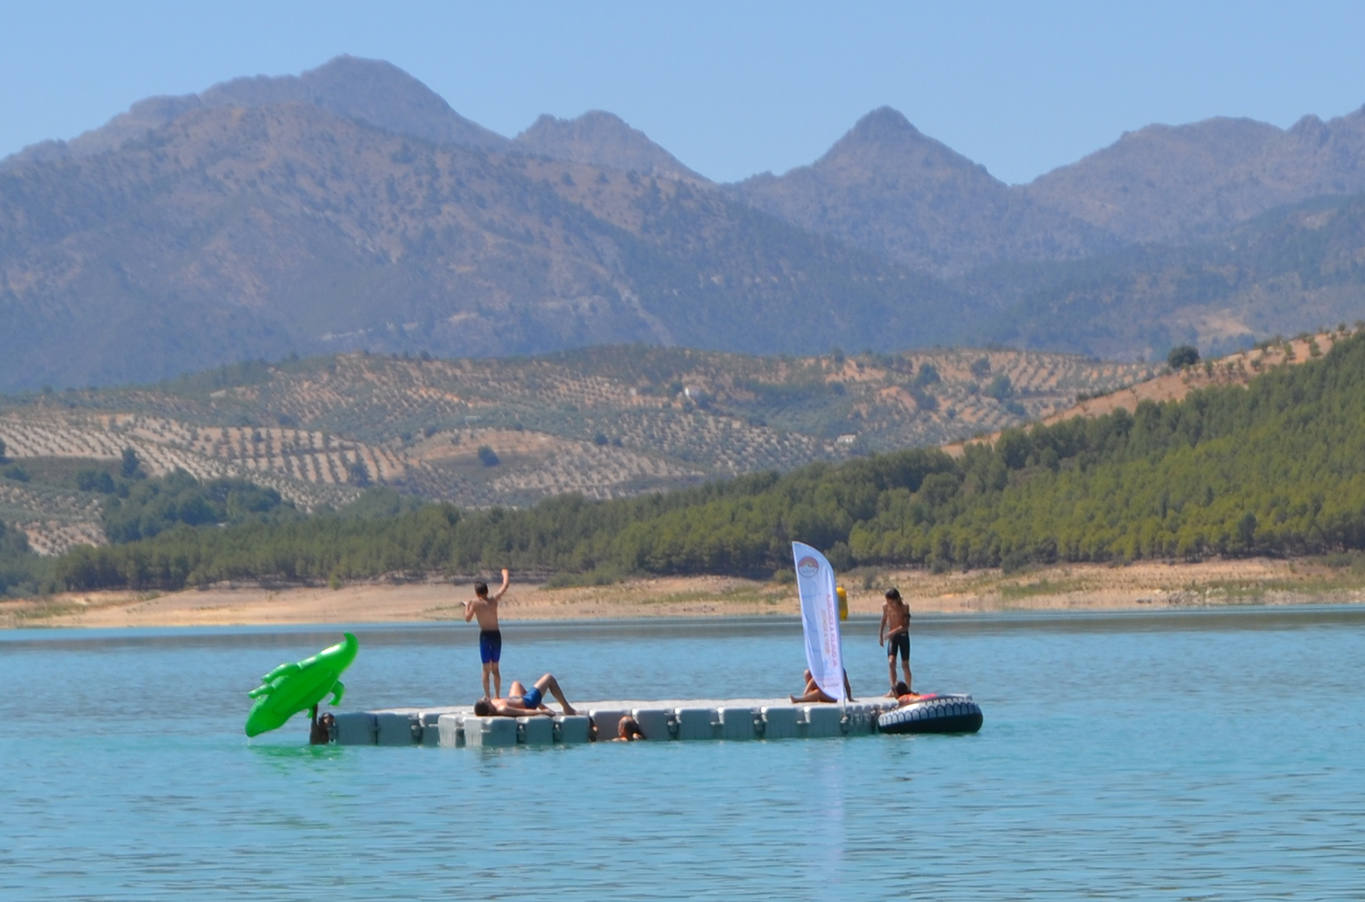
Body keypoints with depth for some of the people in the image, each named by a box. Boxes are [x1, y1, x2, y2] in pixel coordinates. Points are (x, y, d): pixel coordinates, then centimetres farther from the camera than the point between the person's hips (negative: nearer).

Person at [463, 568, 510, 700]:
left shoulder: (475, 602, -6)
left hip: (485, 634, -4)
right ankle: (497, 695, 13)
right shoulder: (493, 599, 3)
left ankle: (487, 696, -2)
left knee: (486, 668, 1)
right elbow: (505, 585, 15)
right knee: (495, 668, 13)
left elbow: (467, 619, -3)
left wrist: (467, 606, 13)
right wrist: (505, 574, 34)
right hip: (497, 634, 4)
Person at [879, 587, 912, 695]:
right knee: (891, 662, -15)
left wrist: (894, 631, -29)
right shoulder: (886, 607, 0)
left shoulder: (904, 607, -12)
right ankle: (893, 689, -19)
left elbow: (906, 625, -18)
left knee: (905, 664, 3)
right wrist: (880, 636, 18)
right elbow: (883, 621, 16)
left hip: (903, 635, -3)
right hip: (892, 637, 3)